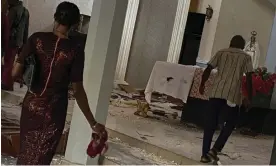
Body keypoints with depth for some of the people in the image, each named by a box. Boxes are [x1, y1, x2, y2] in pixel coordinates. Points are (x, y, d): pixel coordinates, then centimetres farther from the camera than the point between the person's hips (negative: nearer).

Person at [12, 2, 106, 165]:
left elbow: (16, 72, -10)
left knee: (26, 148, 24)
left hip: (31, 104, 3)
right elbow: (78, 90, -14)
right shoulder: (75, 50, -14)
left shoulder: (37, 38, -8)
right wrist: (93, 123, -8)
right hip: (54, 110, -3)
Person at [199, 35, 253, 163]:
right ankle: (215, 149, 3)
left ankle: (205, 154, 7)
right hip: (233, 94, -2)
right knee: (230, 123, 15)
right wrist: (249, 97, 5)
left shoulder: (221, 53, 14)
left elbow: (208, 69, 7)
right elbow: (249, 78, 0)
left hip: (217, 92, 2)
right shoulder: (246, 57, 9)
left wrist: (202, 84, 19)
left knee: (210, 123, 7)